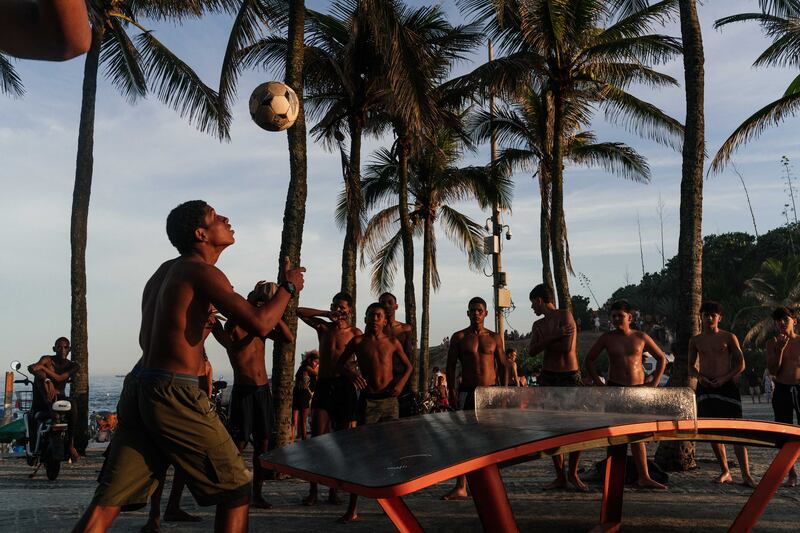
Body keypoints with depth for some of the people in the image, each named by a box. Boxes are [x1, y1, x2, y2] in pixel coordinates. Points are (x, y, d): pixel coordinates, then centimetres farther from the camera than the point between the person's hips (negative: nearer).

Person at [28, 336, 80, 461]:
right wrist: (47, 381, -49)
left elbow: (59, 378, -17)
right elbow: (31, 367, -30)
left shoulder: (73, 365, 3)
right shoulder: (48, 359, -6)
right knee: (39, 374, -29)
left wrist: (42, 367, -27)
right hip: (44, 398, -2)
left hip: (60, 396, 2)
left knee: (73, 405, -33)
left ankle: (71, 444, -28)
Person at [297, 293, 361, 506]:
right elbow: (299, 312, 5)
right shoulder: (323, 327, 10)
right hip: (323, 384, 1)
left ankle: (333, 490, 12)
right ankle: (312, 491, -4)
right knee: (317, 437, -7)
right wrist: (326, 314, -1)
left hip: (344, 386, -1)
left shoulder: (355, 333, 6)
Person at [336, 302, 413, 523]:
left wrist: (401, 382, -3)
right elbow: (339, 364, 8)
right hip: (368, 401, -2)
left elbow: (407, 366, 17)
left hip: (390, 400, 2)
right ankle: (352, 509, -5)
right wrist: (351, 373, -13)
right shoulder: (358, 341, 3)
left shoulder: (392, 342, 7)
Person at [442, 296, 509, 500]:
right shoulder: (459, 337, 4)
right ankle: (460, 487, -5)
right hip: (467, 392, -1)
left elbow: (503, 365, 11)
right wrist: (452, 390, -5)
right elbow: (450, 366, 4)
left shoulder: (494, 337, 8)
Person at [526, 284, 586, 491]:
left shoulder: (565, 315, -5)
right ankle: (560, 477, 12)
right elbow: (531, 351, -3)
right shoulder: (538, 324, 12)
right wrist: (553, 337, -14)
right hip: (548, 378, 5)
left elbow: (567, 347, -17)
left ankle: (573, 473, 10)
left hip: (570, 376, -5)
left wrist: (544, 342, -5)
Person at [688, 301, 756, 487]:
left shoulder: (728, 337, 3)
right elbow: (691, 366, 17)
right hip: (705, 387, 3)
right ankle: (725, 472, 16)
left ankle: (746, 474, -8)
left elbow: (741, 364, 2)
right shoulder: (696, 341, 11)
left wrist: (725, 378, -12)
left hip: (726, 385, -3)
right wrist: (699, 376, -4)